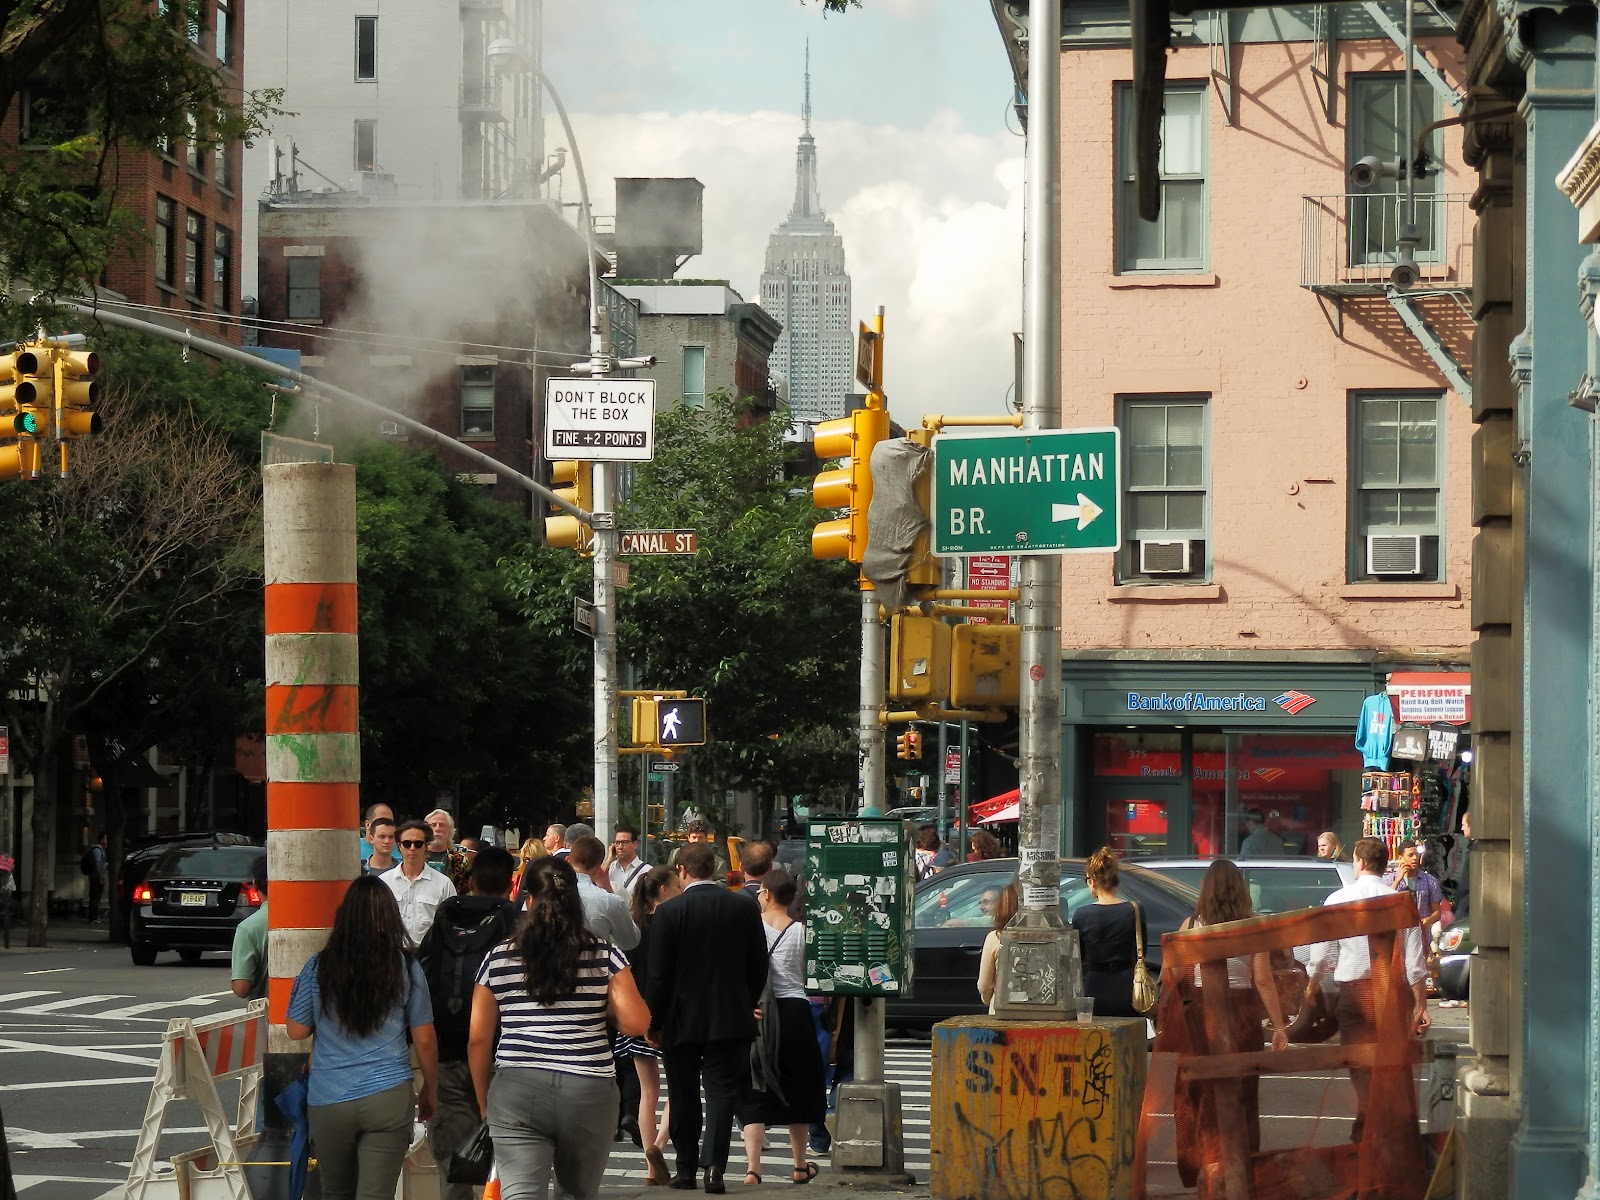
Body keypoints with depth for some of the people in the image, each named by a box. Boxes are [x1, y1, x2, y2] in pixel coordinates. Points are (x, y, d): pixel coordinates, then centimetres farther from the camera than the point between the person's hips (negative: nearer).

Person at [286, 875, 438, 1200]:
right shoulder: (406, 969, -2)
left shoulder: (318, 968, -2)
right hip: (388, 1098, -1)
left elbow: (296, 1032, 6)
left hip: (327, 1102, 1)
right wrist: (430, 1091, 17)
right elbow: (424, 1040, 3)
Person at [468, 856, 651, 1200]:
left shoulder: (498, 960, 4)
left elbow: (478, 1040, 6)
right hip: (589, 1092, 1)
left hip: (516, 1091, -1)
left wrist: (484, 1103, 17)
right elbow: (636, 1024, -4)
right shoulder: (605, 957, 1)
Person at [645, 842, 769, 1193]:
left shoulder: (670, 912, -11)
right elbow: (759, 966, 5)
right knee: (721, 1091, 1)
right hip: (730, 1019, 2)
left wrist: (654, 1021, 1)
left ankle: (686, 1168, 18)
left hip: (682, 1020, -1)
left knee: (684, 1098, 11)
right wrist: (747, 1004, 18)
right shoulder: (744, 907, -2)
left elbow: (659, 975, -9)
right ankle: (714, 1164, -13)